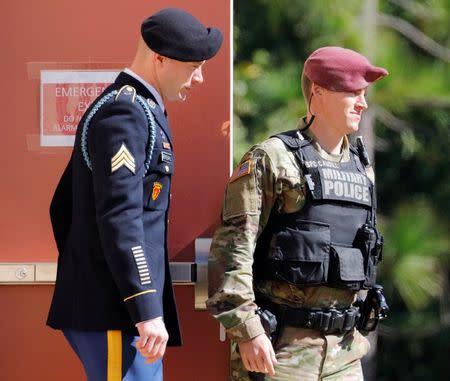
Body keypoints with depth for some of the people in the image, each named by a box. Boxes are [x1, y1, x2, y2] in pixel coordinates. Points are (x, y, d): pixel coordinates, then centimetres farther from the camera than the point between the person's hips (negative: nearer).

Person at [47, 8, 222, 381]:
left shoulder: (132, 110, 19)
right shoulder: (125, 112, -13)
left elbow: (63, 206, 24)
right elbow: (120, 217, -22)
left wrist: (81, 277, 28)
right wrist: (147, 310, -24)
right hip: (115, 309, -10)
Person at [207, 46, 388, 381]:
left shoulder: (362, 169, 15)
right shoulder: (271, 159, -7)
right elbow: (232, 249, -13)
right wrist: (247, 331, -20)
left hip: (343, 352, 7)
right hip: (281, 347, -7)